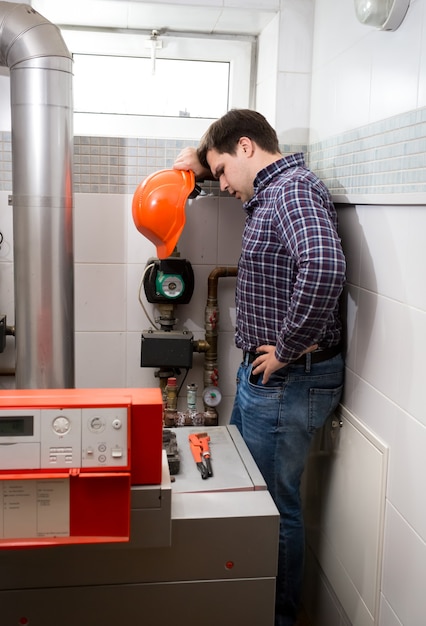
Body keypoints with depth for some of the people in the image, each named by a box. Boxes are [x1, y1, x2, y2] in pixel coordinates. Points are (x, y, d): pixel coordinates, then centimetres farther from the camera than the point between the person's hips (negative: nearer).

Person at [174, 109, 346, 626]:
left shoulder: (295, 187, -17)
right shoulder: (271, 191, 13)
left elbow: (323, 267, -36)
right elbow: (235, 179, 36)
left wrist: (289, 349, -26)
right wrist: (202, 164, 14)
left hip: (288, 378, -11)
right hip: (263, 372, 11)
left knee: (275, 504, 4)